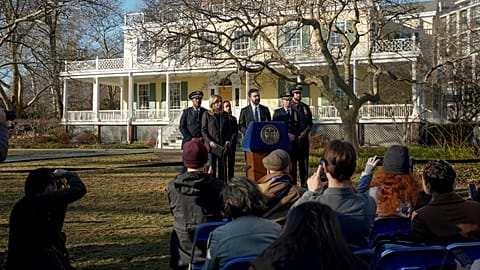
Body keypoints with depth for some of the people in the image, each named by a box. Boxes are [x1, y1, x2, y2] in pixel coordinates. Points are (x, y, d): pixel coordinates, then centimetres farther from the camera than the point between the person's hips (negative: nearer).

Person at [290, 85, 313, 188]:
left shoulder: (305, 107, 13)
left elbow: (310, 123, 10)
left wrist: (305, 132, -8)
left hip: (304, 139, 3)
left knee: (304, 162, 5)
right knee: (292, 163, 0)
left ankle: (304, 186, 11)